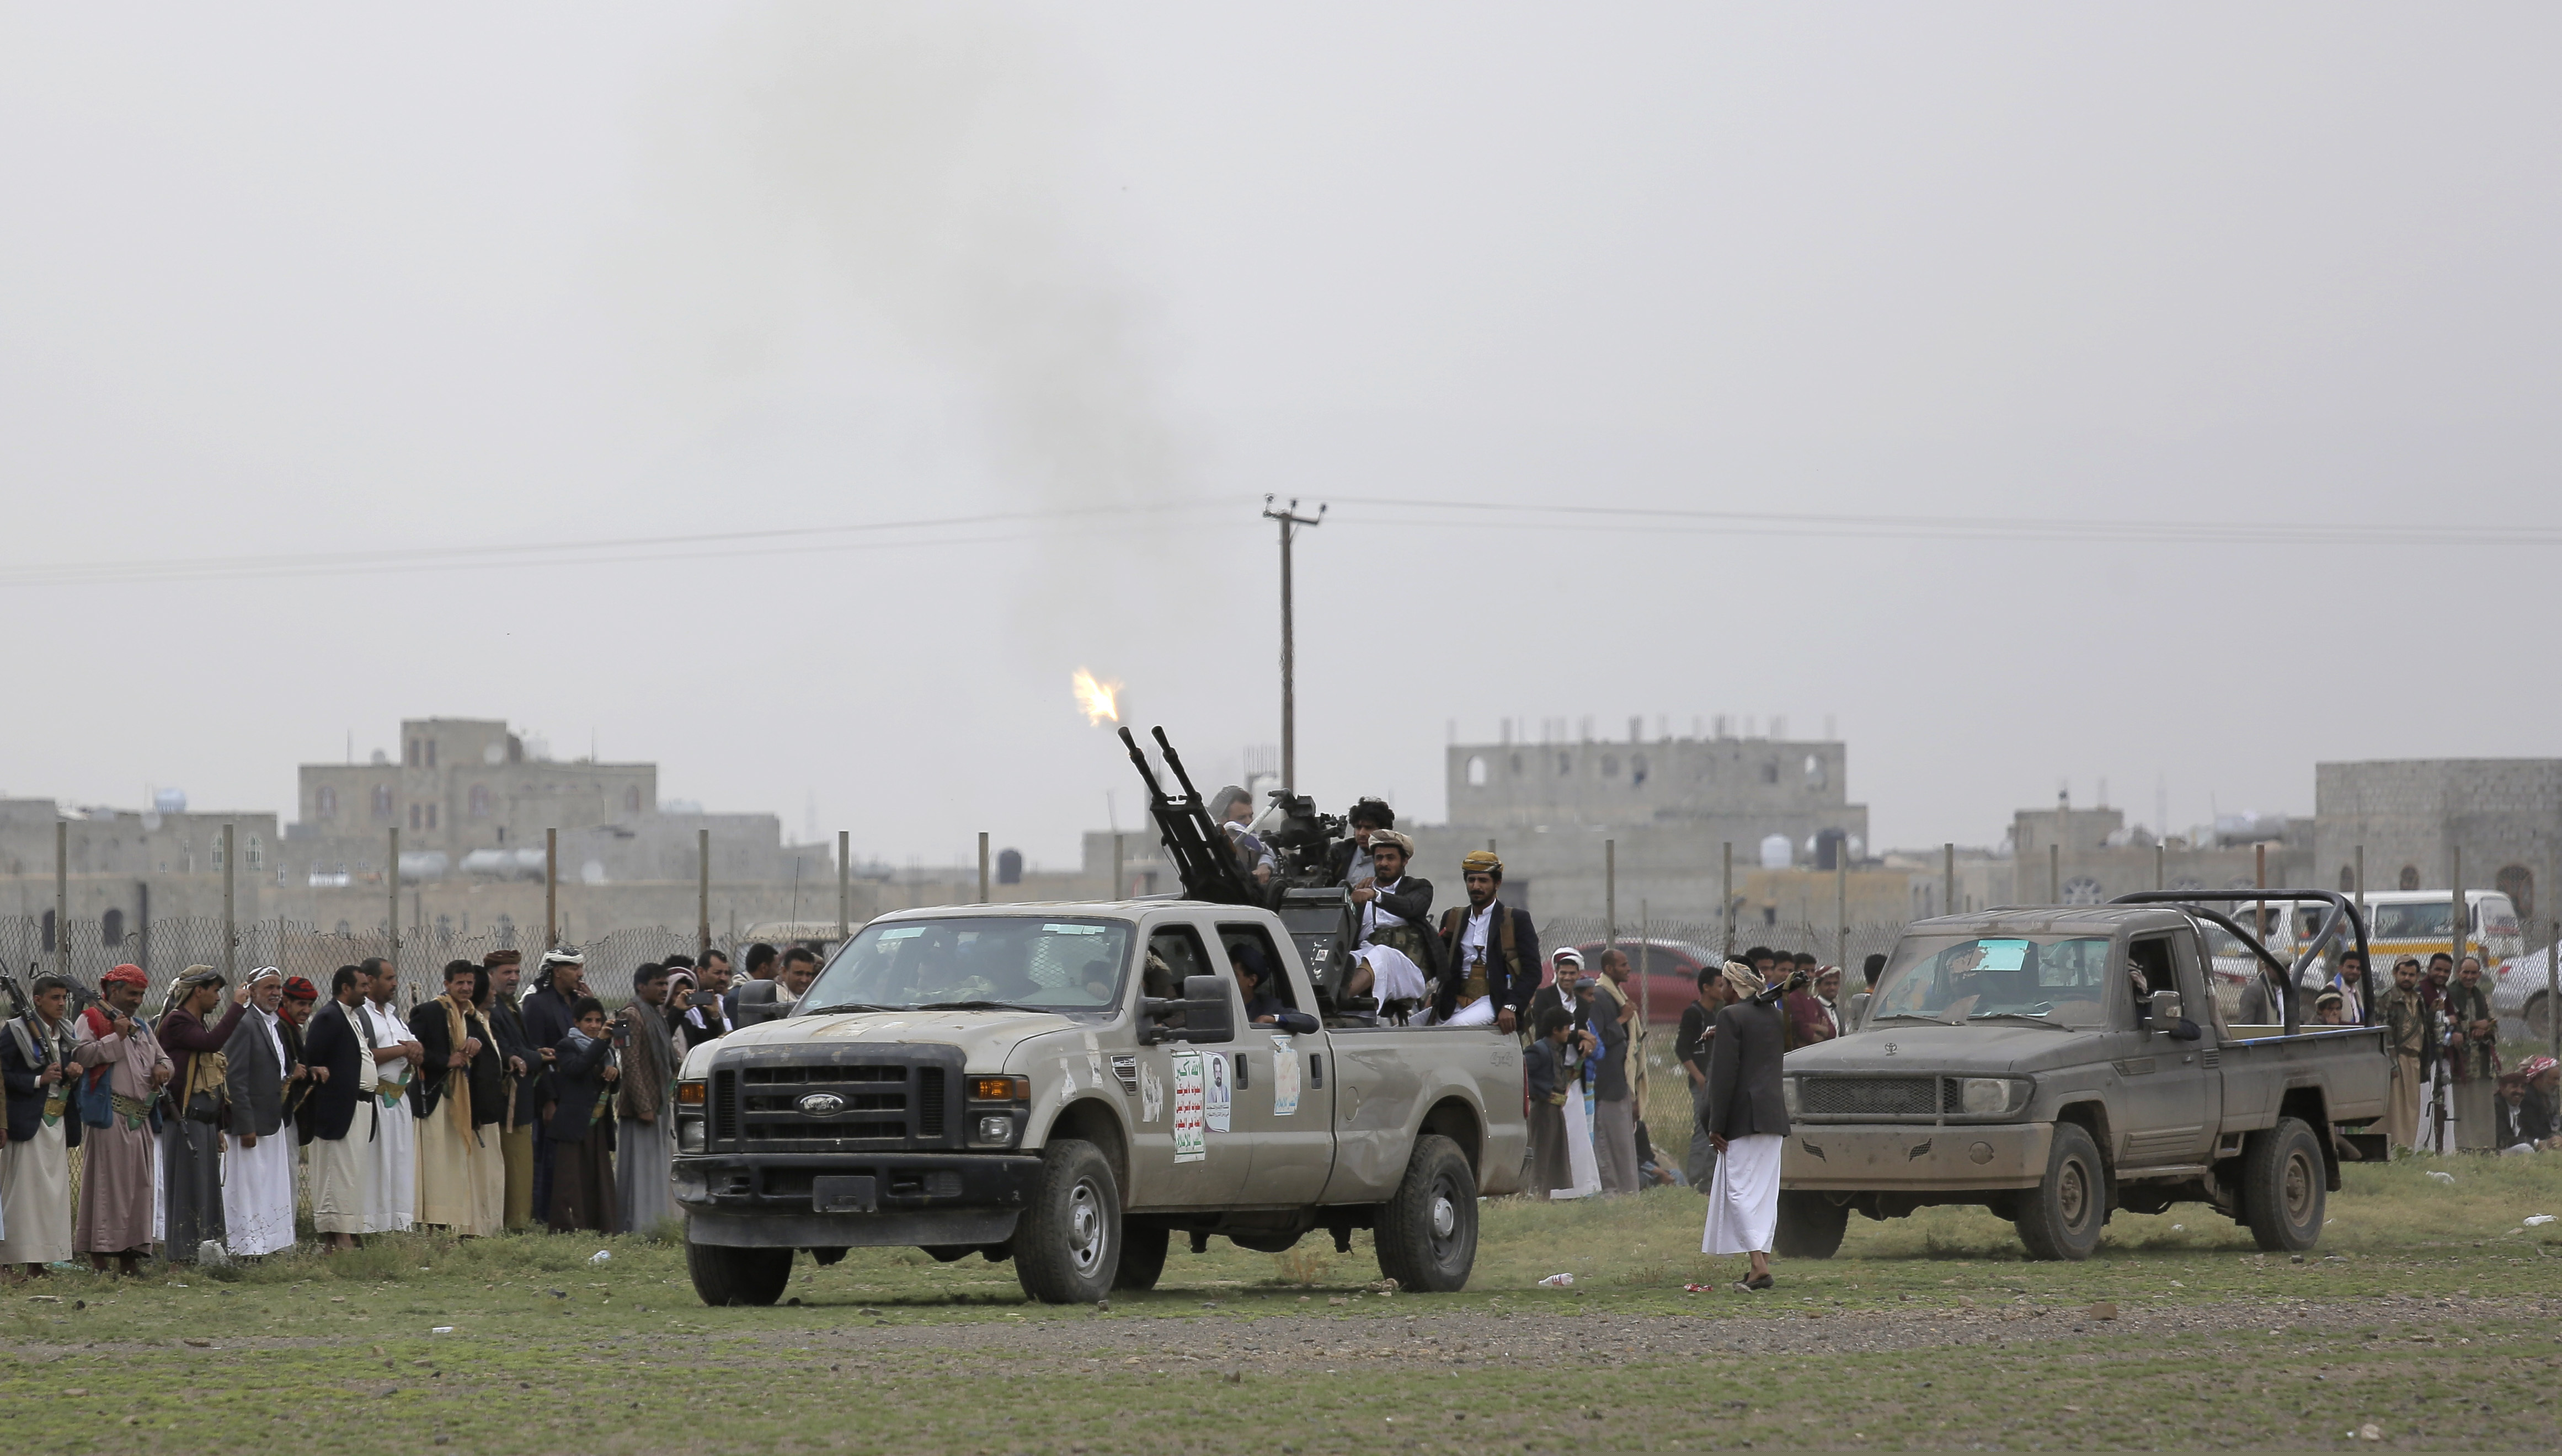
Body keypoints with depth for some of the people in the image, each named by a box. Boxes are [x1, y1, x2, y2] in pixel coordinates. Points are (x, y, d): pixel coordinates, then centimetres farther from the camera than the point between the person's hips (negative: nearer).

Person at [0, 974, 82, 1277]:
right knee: (25, 1188, -10)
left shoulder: (68, 1033, 16)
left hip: (59, 1122, 6)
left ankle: (40, 1259, 3)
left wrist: (72, 1075, 1)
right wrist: (39, 1080, -16)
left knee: (54, 1190, 2)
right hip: (28, 1121, -6)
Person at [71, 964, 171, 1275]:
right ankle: (99, 1255, -7)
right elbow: (80, 1054, -13)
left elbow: (163, 1058, 30)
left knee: (138, 1184, 6)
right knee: (106, 1182, -8)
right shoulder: (91, 1019, 1)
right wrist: (116, 1038, -17)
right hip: (108, 1116, -8)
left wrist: (163, 1068, 6)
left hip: (139, 1119, 8)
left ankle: (129, 1255, 10)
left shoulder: (141, 1028, 24)